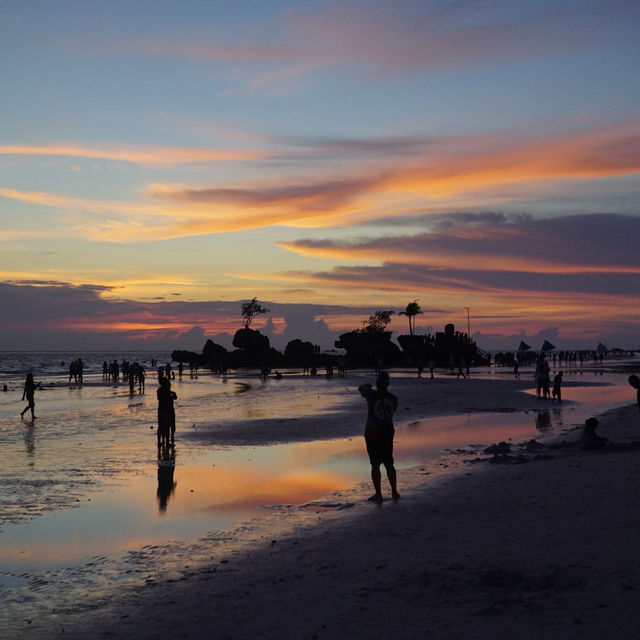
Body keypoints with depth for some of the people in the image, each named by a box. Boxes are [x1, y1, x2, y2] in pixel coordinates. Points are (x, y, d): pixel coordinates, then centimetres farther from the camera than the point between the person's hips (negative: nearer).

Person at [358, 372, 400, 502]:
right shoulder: (393, 399, -4)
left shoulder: (372, 395, -16)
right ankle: (394, 492, 21)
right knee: (389, 464, 16)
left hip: (372, 434, -4)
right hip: (387, 434, 4)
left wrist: (367, 386, 25)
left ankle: (378, 494, 3)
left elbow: (361, 388, 3)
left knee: (375, 465, 3)